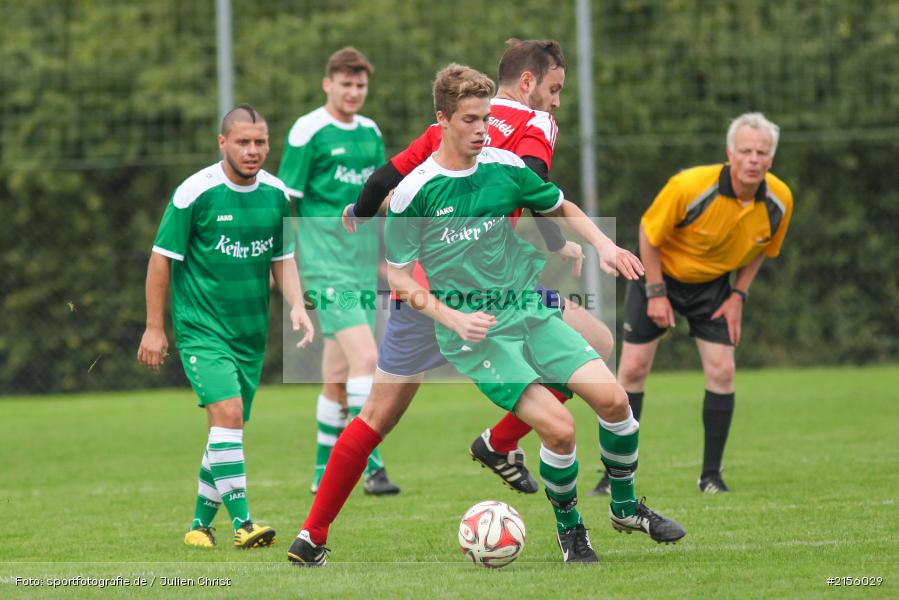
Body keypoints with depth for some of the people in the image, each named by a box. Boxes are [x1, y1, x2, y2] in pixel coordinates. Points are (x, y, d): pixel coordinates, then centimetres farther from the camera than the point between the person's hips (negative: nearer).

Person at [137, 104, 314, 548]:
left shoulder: (276, 195, 3)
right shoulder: (195, 192, -13)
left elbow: (282, 259, 15)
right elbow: (162, 258, -6)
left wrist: (296, 306, -2)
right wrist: (154, 327, -5)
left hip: (251, 332, 6)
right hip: (201, 328, -6)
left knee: (229, 428, 10)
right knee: (227, 413, -22)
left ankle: (201, 523, 24)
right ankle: (242, 523, -23)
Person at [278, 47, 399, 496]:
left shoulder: (370, 133, 13)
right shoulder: (309, 131, -6)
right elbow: (284, 200, -5)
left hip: (364, 263, 7)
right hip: (327, 263, -7)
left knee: (338, 374, 11)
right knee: (365, 358, -18)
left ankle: (324, 473, 19)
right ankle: (371, 466, -17)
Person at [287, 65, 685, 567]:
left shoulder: (505, 167, 1)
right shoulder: (414, 192, -10)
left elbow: (562, 208, 19)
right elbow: (397, 276, -3)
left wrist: (603, 246, 2)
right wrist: (455, 319, -15)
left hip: (531, 311, 5)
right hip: (476, 333, -4)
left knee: (612, 398, -9)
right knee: (559, 427, -19)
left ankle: (626, 507, 16)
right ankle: (569, 527, 8)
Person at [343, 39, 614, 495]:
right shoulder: (535, 124, 3)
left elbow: (384, 180, 18)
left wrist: (359, 217, 37)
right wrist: (559, 247, -7)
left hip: (416, 284, 6)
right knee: (596, 343, 6)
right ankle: (500, 443, 7)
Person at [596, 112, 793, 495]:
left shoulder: (779, 201, -17)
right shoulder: (689, 187, -31)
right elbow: (649, 233, -16)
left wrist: (739, 295, -4)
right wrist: (656, 293, -16)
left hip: (713, 284, 3)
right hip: (660, 273, -3)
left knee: (721, 370, -10)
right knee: (633, 367, -7)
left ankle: (711, 475, 3)